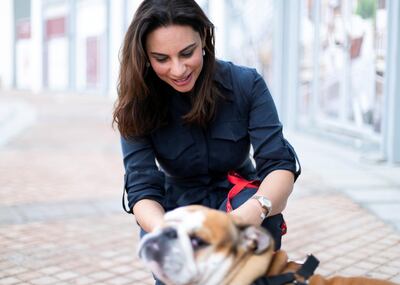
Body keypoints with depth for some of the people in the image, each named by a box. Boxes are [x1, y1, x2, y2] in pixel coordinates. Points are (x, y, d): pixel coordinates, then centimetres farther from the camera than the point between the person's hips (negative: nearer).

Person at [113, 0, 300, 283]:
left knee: (257, 202, -33)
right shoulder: (138, 104, -16)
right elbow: (142, 188, -24)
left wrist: (251, 213, -49)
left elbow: (280, 165, -26)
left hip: (238, 206, -1)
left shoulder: (246, 84, -17)